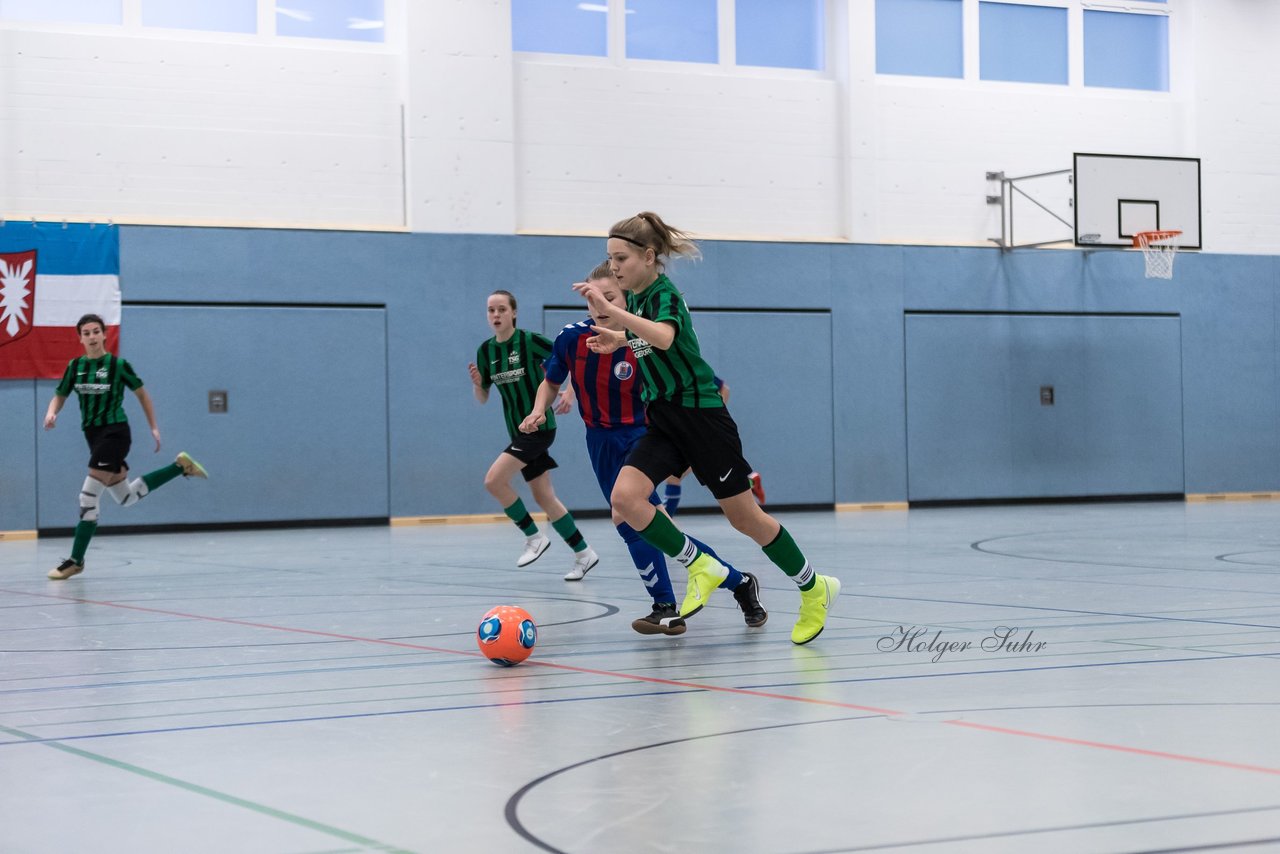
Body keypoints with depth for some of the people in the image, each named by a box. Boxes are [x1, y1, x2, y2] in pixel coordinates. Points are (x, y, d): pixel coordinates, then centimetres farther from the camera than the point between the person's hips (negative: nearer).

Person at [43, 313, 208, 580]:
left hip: (115, 433, -7)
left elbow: (142, 394, 4)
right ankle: (180, 466, 31)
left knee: (88, 497, -12)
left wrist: (154, 427, 5)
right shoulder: (75, 366, 4)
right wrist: (51, 413, -12)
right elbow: (59, 397, 10)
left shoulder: (118, 365, -8)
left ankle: (76, 560, -5)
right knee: (127, 497, 16)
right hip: (93, 436, 7)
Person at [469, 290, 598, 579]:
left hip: (539, 426, -7)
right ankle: (583, 554, 18)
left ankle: (534, 537, -1)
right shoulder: (485, 351, 5)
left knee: (494, 480, -16)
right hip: (519, 431, 7)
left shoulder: (531, 341, -12)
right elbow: (482, 398, 12)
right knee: (543, 496, 8)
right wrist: (476, 382, -8)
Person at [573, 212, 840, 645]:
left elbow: (664, 337, -43)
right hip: (663, 421, 7)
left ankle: (814, 587, 22)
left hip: (700, 415, -7)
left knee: (744, 516, 2)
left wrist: (608, 310, -50)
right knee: (624, 497, -16)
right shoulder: (635, 297, 7)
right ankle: (700, 567, -2)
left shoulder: (664, 295, -18)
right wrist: (618, 340, 16)